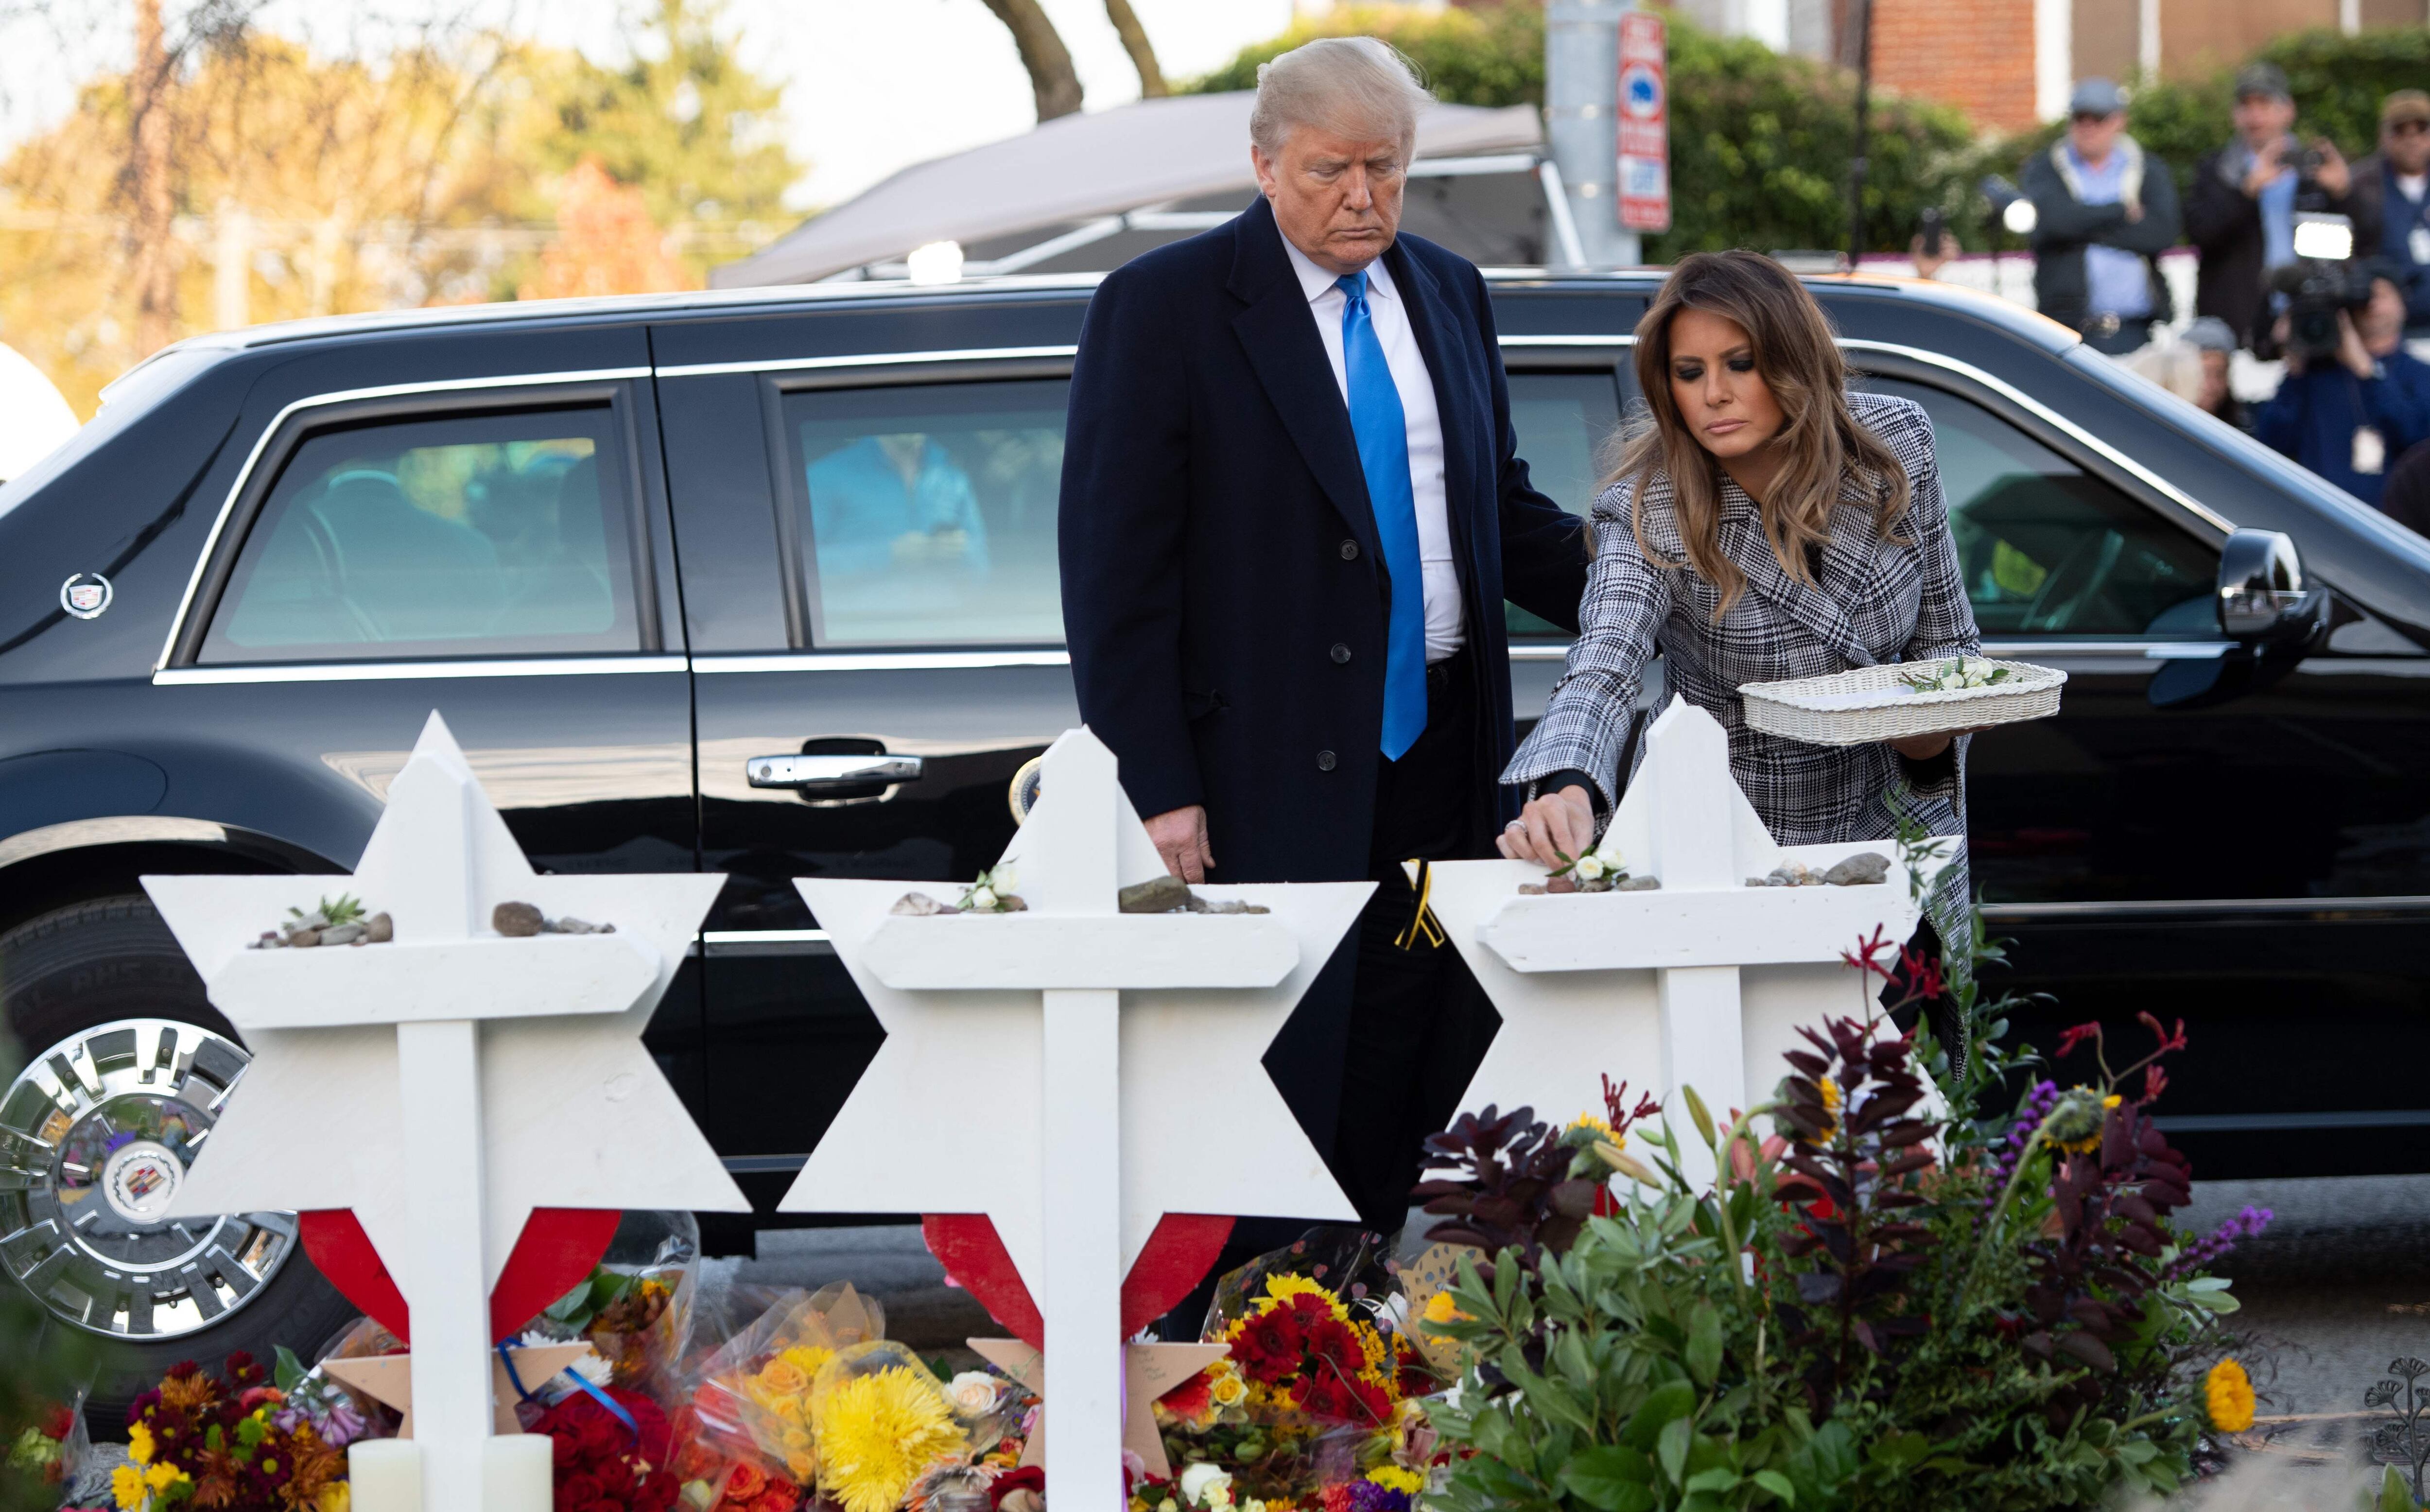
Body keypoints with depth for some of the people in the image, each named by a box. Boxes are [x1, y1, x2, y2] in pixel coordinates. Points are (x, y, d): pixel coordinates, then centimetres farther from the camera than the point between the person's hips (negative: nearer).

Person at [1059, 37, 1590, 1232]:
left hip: (1438, 751, 6)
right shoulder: (1163, 309, -7)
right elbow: (1114, 566, -9)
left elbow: (1502, 510, 22)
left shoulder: (1448, 296, 13)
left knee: (1401, 1091, 9)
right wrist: (1158, 786, -14)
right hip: (1273, 772, -6)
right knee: (1279, 1091, -6)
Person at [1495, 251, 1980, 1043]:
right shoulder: (1650, 512, -19)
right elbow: (1602, 672, -35)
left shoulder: (1895, 444, -8)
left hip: (1896, 843, 3)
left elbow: (1947, 637, 5)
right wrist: (1565, 789, -56)